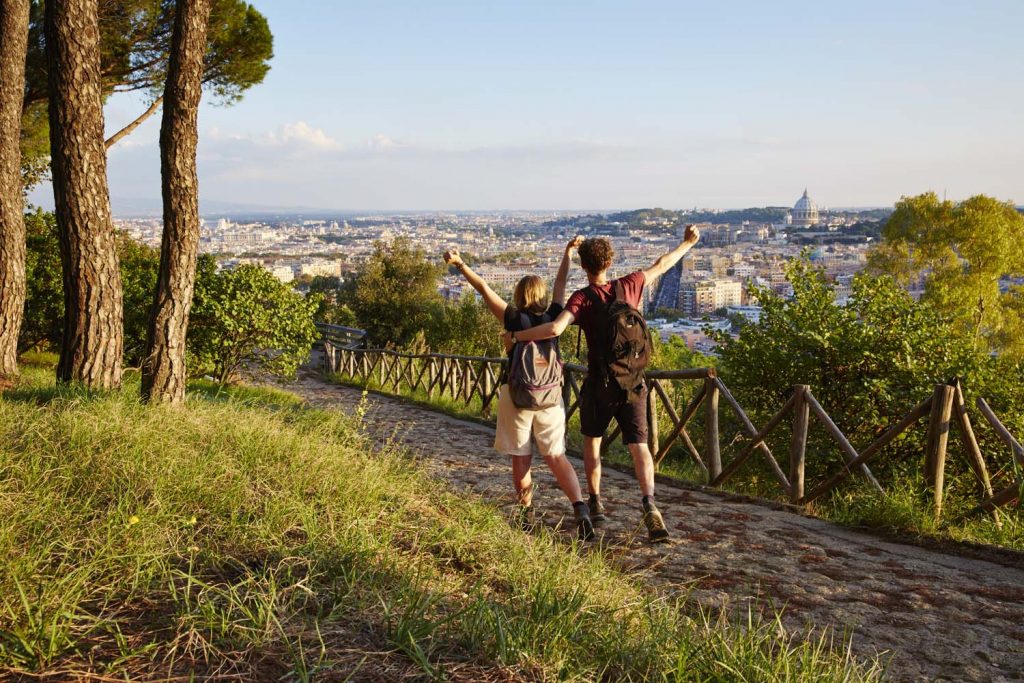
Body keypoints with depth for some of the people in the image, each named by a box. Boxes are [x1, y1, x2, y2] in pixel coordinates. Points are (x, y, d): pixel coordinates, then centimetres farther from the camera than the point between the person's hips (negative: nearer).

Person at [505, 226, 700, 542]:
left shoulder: (582, 298, -12)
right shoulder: (628, 286, -1)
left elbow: (555, 329, -28)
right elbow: (660, 265, 14)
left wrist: (516, 335, -15)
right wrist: (687, 243, 29)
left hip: (599, 384, -2)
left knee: (591, 441, 20)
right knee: (639, 447, 0)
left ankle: (595, 503, 27)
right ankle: (648, 502, -22)